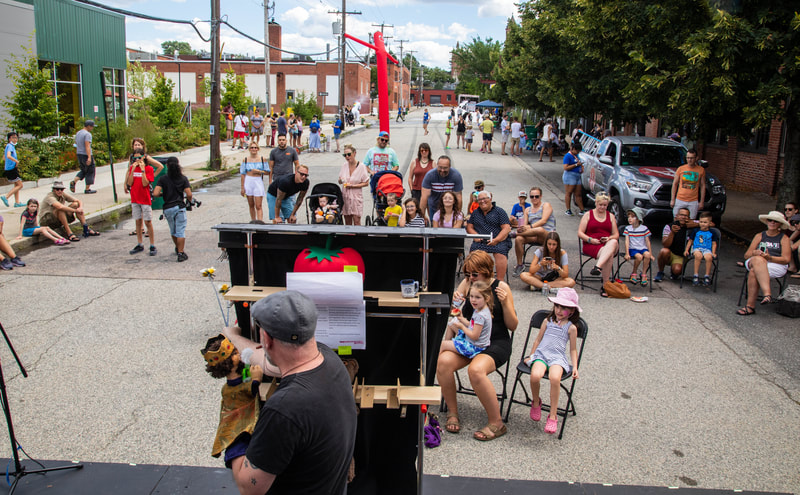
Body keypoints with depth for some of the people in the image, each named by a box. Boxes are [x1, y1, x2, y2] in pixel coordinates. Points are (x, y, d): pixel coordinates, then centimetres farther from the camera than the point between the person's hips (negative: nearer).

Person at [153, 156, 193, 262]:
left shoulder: (163, 179, -2)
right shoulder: (183, 178, -4)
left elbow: (155, 194, -12)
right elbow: (189, 194, -11)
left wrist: (162, 194, 9)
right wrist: (189, 200, 10)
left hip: (167, 208, 2)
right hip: (179, 207, -2)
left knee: (173, 230, 20)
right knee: (181, 231, 1)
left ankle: (178, 249, 38)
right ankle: (181, 253, -2)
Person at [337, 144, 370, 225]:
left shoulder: (361, 166, -8)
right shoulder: (344, 165, 4)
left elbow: (366, 183, -6)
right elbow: (340, 181, 12)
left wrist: (353, 185, -16)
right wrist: (340, 180, -12)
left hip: (356, 196, -4)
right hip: (345, 196, 4)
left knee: (356, 221, -8)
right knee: (347, 222, 9)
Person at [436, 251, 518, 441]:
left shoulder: (501, 287, 0)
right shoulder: (467, 283, 9)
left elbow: (513, 326, 1)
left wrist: (505, 303, -14)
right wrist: (455, 302, -10)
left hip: (496, 342, -4)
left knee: (476, 370, -34)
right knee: (443, 361, -26)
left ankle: (496, 423, -15)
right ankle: (452, 413, -5)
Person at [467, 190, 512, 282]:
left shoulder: (499, 211, 9)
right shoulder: (475, 213, 22)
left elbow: (506, 228, 0)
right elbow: (469, 227, 19)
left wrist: (496, 240, -15)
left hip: (499, 241, -2)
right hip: (480, 241, 3)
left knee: (500, 252, -34)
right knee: (474, 249, -29)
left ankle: (500, 280, -29)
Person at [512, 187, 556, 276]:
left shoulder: (546, 205, 7)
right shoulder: (527, 210, 22)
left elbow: (544, 220, -10)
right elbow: (525, 225, 11)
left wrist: (530, 227, -24)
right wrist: (522, 228, -16)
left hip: (547, 235, -5)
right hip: (534, 236, 5)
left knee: (540, 230, -42)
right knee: (518, 239, -27)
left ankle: (514, 233, -25)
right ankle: (520, 264, -14)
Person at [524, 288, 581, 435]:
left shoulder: (571, 327, 9)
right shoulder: (548, 321, 15)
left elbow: (573, 349, 13)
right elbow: (538, 340, 22)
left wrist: (575, 367, 2)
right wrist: (531, 355, 19)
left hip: (558, 357, -2)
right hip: (541, 354, 2)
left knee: (555, 378, -36)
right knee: (535, 375, -32)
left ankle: (553, 416, -22)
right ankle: (536, 402, 0)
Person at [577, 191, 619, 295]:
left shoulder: (611, 216, 21)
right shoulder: (588, 215, 12)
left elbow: (616, 235, 16)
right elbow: (580, 233, 6)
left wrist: (609, 238, -8)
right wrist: (591, 240, -13)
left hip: (608, 244, 3)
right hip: (591, 246, -3)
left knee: (613, 242, -39)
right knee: (609, 255, -37)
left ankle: (598, 267, -55)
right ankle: (605, 285, -45)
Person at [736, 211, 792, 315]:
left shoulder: (784, 239, 12)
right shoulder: (760, 236, 21)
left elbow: (786, 259, -1)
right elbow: (746, 254, 13)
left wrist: (769, 258, -18)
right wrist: (755, 253, -12)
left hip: (777, 266, -2)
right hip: (753, 262, 2)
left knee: (754, 272, -35)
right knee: (758, 260, -38)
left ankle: (750, 306, -35)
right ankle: (767, 293, -49)